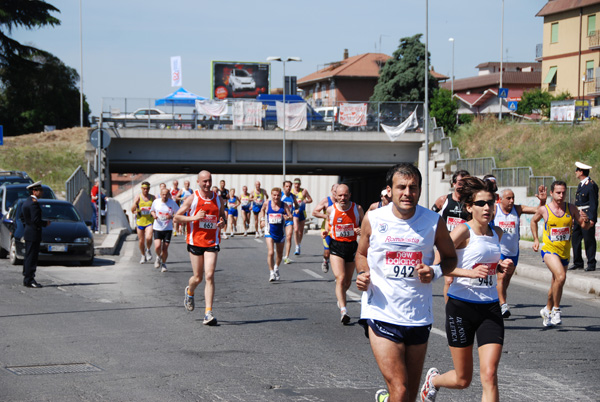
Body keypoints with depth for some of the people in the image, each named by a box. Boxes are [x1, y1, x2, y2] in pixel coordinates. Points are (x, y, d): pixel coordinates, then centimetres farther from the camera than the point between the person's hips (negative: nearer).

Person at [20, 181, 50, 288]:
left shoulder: (26, 202, 14)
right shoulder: (34, 203, -19)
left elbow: (21, 217, 22)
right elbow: (36, 220, -24)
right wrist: (46, 223, -9)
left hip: (28, 232, 10)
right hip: (34, 234, -10)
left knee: (28, 257, 15)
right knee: (31, 258, -8)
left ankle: (26, 279, 20)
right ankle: (29, 280, -7)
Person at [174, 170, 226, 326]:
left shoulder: (218, 199, 7)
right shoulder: (192, 199, -2)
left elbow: (223, 216, 21)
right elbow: (176, 217, -1)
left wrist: (222, 223, -2)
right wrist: (193, 217, -16)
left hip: (212, 242, 1)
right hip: (195, 241, -1)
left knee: (209, 276, -12)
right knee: (198, 277, 6)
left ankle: (208, 313, -13)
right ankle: (189, 292, 43)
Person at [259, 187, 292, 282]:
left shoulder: (284, 205, -4)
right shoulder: (266, 204, -2)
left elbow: (290, 216, -9)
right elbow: (262, 210, 19)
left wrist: (287, 217, -31)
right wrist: (262, 219, 8)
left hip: (280, 232, 2)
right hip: (269, 232, -2)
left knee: (280, 253, 17)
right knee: (270, 252, -18)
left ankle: (276, 269, 43)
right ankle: (271, 273, -13)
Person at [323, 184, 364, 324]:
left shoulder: (357, 209, -3)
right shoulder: (331, 209, -1)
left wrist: (361, 231, -15)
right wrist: (326, 231, -3)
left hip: (352, 246, 2)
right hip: (336, 246, -2)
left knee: (348, 281, 13)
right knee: (340, 278, -18)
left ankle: (340, 295, 47)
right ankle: (343, 310, -24)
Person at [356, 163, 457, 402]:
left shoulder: (433, 222, -1)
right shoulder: (373, 220, -3)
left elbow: (450, 257, 12)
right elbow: (361, 254, 14)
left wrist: (435, 272, -9)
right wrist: (362, 275, -7)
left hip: (419, 316, 3)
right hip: (381, 313, -2)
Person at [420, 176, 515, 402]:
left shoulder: (496, 232, 8)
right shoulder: (464, 231, -11)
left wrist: (502, 266, 5)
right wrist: (469, 272, -28)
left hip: (490, 308, 4)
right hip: (461, 307, -4)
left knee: (489, 375, -11)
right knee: (463, 380, 8)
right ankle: (434, 379, 43)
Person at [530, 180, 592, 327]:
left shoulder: (571, 209, -1)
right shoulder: (544, 209, -6)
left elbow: (585, 226, 6)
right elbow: (534, 221, 15)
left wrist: (586, 221, -17)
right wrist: (536, 240, 9)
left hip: (565, 252, 4)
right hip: (549, 249, -4)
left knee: (556, 284, 16)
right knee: (561, 276, -28)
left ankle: (547, 310, 39)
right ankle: (556, 309, -13)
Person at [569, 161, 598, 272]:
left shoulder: (591, 185, -13)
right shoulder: (581, 184, 16)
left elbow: (593, 204, -15)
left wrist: (591, 219, -19)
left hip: (587, 217, -9)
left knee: (589, 240, -3)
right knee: (575, 239, 9)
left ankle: (591, 264, 3)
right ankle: (578, 263, 17)